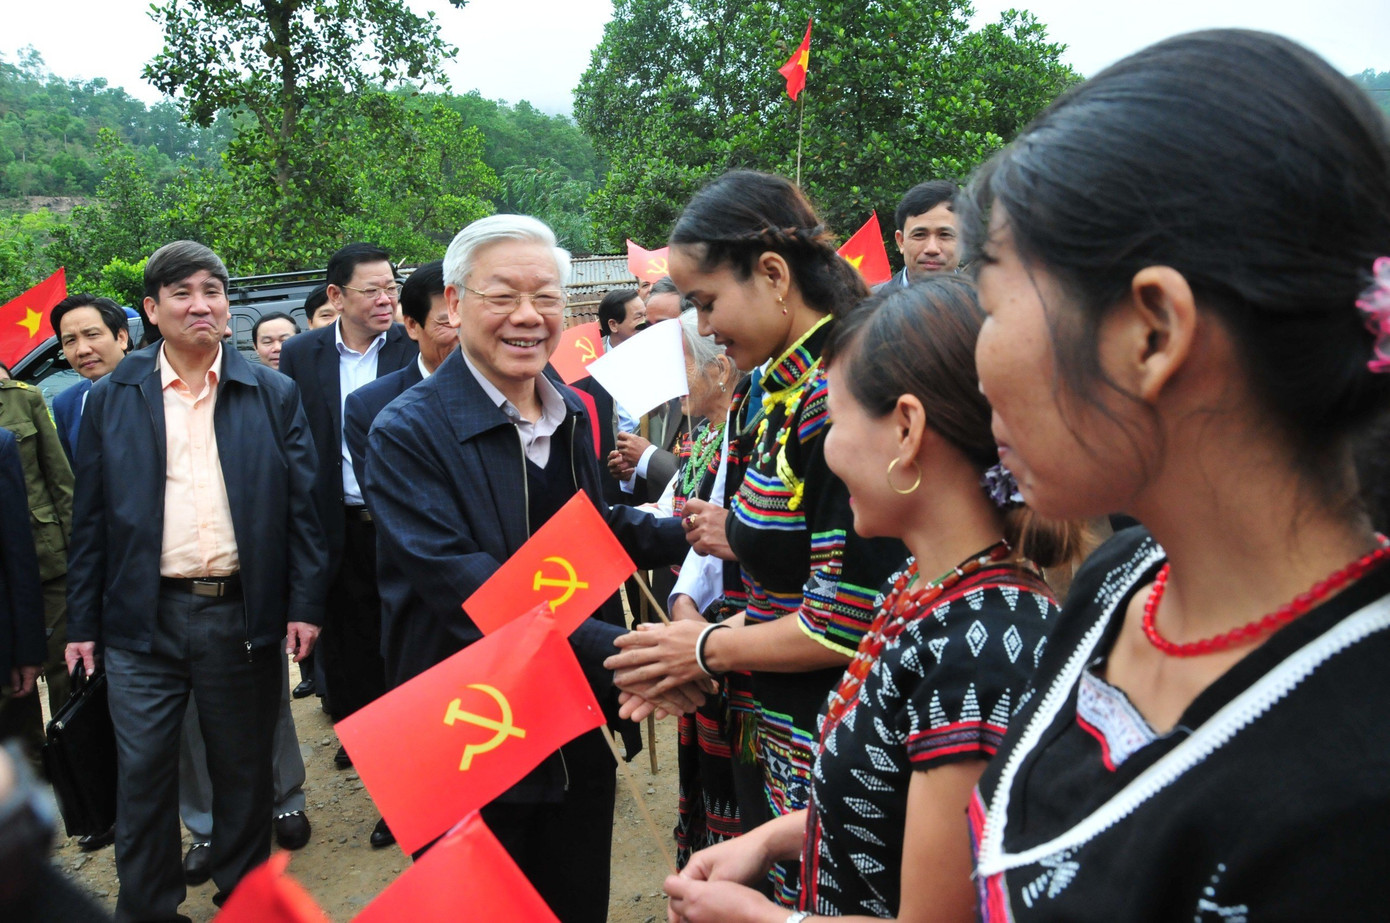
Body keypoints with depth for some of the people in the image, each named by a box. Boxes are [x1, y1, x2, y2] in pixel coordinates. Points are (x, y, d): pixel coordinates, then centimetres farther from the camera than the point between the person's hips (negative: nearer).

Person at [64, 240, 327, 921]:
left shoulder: (274, 396, 3)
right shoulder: (112, 399, 4)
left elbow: (302, 507, 1)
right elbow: (91, 519, 6)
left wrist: (305, 605, -5)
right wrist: (82, 623, 4)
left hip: (244, 615, 0)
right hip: (144, 617, 0)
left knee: (244, 770, 12)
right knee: (142, 774, 7)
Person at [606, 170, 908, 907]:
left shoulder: (834, 396, -23)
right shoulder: (787, 385, 6)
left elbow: (848, 619, -24)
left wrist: (709, 648, -11)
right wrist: (743, 538, 2)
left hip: (824, 750, -8)